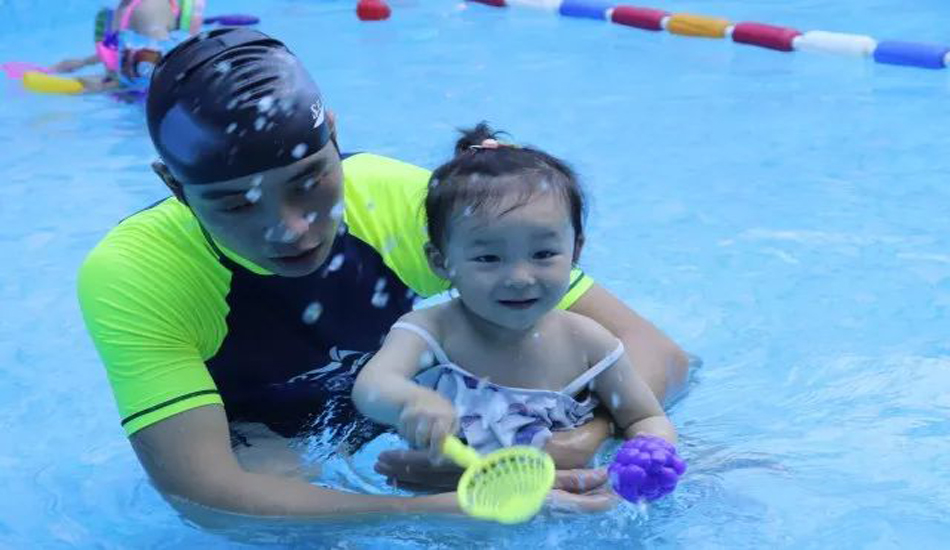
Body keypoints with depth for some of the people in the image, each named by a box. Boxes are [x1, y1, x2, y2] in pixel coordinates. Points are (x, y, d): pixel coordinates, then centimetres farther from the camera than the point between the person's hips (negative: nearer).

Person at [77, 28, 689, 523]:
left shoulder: (405, 200, -27)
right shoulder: (129, 276, -31)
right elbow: (206, 496, -42)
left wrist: (574, 447, -47)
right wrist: (457, 509, -50)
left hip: (391, 433, 2)